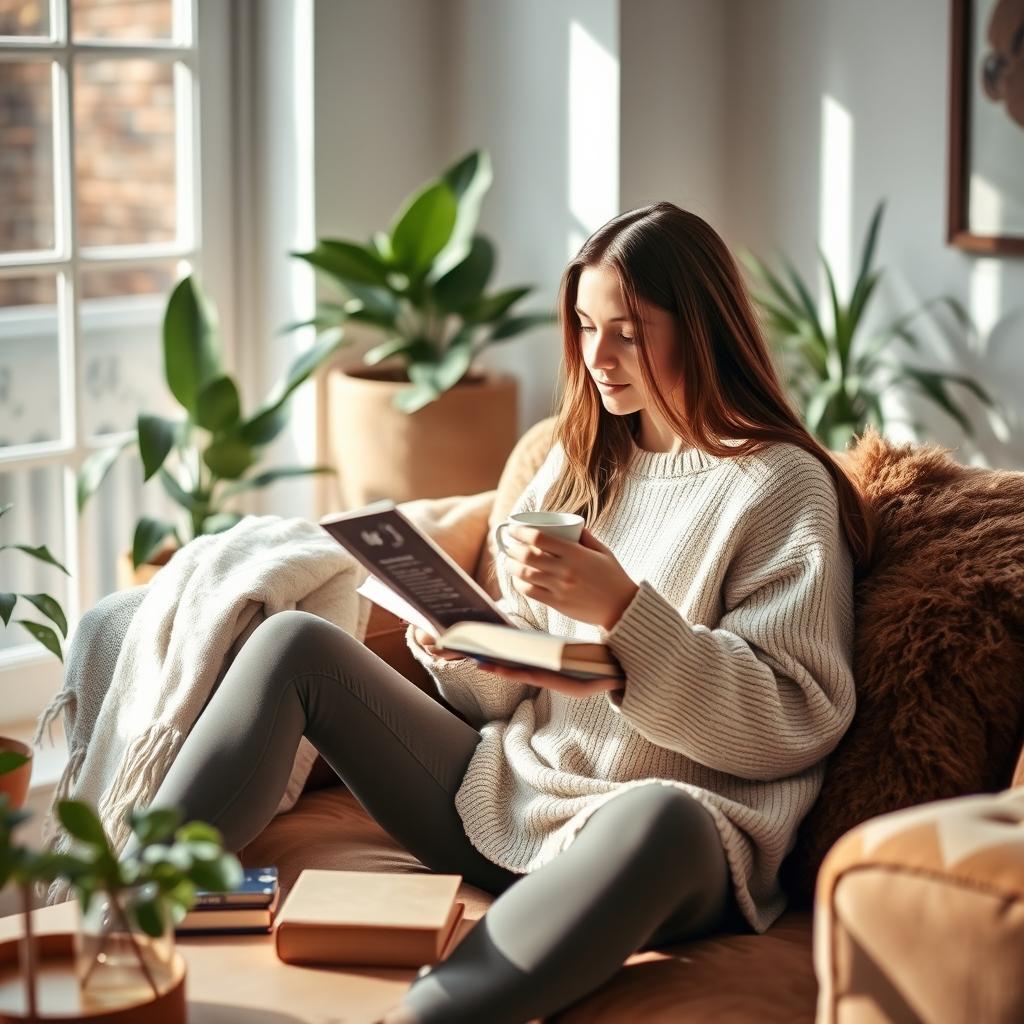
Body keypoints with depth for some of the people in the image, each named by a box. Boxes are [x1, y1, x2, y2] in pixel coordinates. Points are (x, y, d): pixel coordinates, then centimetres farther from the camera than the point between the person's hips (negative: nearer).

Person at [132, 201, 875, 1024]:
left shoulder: (784, 486, -4)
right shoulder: (584, 459, 15)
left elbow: (797, 724, -12)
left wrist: (624, 609, -20)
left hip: (674, 834, -6)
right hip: (500, 799, 7)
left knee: (662, 817, -42)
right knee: (295, 644, -5)